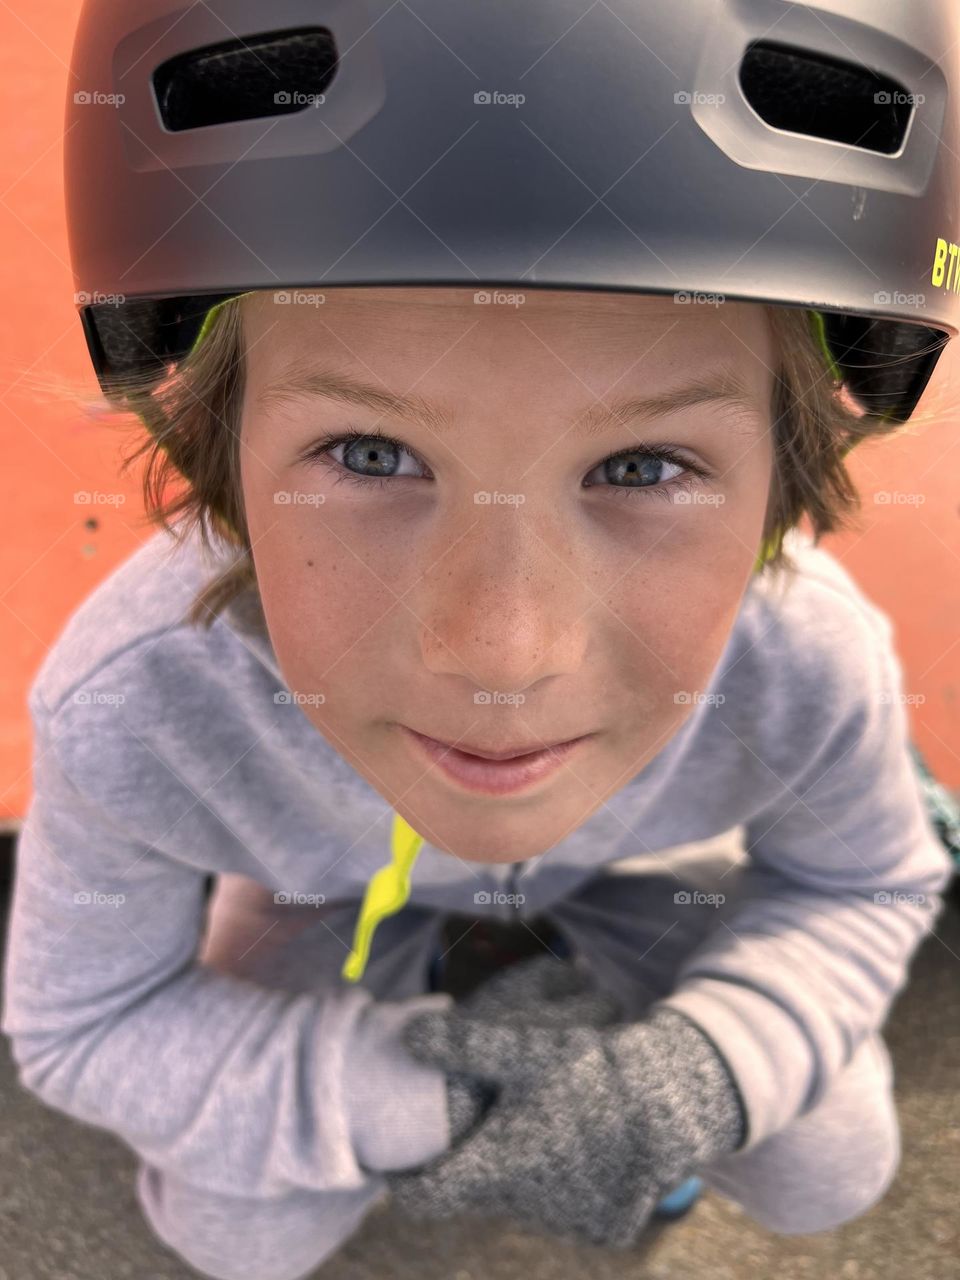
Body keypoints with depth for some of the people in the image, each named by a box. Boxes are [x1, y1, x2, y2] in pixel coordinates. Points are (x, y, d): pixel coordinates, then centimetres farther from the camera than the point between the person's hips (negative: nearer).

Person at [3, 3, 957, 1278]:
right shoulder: (127, 706, -38)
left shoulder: (814, 668, -35)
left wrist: (700, 1075, -31)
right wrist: (414, 1097, -32)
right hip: (332, 897, 0)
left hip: (637, 877, 2)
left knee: (827, 1176, 2)